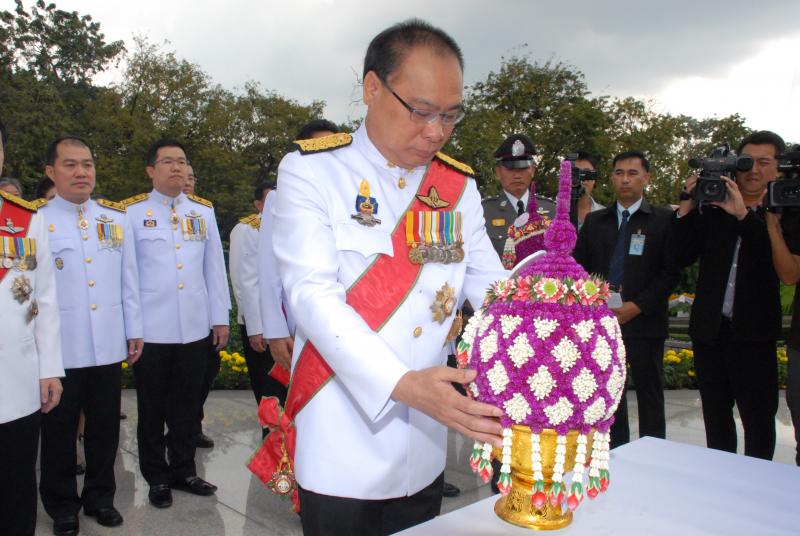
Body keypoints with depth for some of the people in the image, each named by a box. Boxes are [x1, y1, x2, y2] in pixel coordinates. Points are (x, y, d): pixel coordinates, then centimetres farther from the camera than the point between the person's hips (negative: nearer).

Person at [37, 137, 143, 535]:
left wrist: (134, 330, 8)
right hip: (60, 350, -3)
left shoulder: (117, 218, 8)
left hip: (109, 347, 3)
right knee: (60, 430, 12)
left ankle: (100, 496, 32)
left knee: (105, 428, 13)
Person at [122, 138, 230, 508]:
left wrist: (220, 318, 6)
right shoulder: (132, 212, -3)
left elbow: (214, 267, 8)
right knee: (152, 409, 12)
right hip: (150, 330, -3)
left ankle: (183, 470, 31)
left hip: (195, 329, 3)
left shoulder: (203, 211, 8)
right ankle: (157, 477, 27)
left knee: (187, 406, 15)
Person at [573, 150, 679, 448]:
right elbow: (580, 266, 10)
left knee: (650, 396, 6)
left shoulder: (663, 220, 0)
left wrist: (636, 306, -14)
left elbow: (671, 272, -6)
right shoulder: (595, 221, 12)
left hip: (644, 322, -3)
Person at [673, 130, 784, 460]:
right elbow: (683, 257, 0)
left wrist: (743, 214, -23)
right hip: (710, 329, 4)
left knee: (759, 421, 5)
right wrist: (686, 207, -9)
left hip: (753, 333, -3)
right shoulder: (712, 210, 5)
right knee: (716, 419, 16)